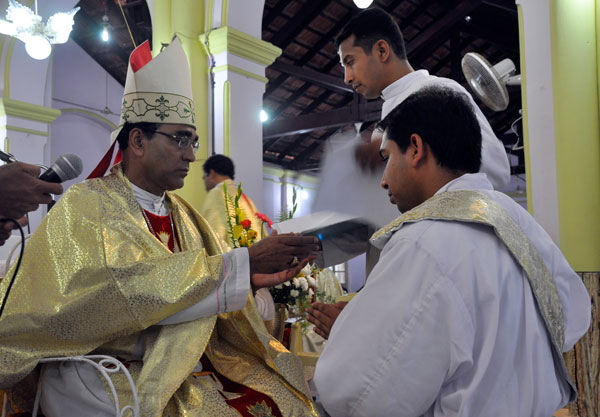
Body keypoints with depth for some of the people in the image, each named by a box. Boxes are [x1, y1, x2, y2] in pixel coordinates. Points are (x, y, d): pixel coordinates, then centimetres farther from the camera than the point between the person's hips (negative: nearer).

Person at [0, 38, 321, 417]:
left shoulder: (181, 214, 14)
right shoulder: (88, 205, -6)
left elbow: (198, 291, 13)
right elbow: (130, 287, -22)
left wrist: (253, 280, -6)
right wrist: (245, 262, -24)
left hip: (185, 365, 6)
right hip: (109, 379, -6)